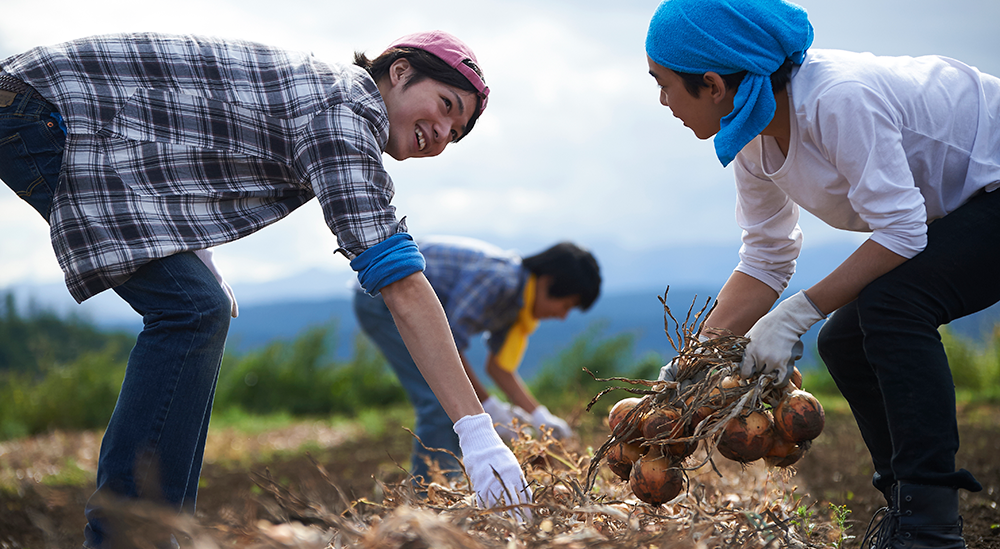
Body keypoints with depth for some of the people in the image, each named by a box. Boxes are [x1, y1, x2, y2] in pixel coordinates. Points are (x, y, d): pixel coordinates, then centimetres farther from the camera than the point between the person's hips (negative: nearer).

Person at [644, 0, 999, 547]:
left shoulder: (839, 100, -32)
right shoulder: (752, 137, -4)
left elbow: (901, 231, -31)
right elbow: (765, 260, 2)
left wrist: (796, 315, -30)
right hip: (952, 210, 9)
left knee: (889, 304, -28)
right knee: (844, 342, 0)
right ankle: (907, 501, 13)